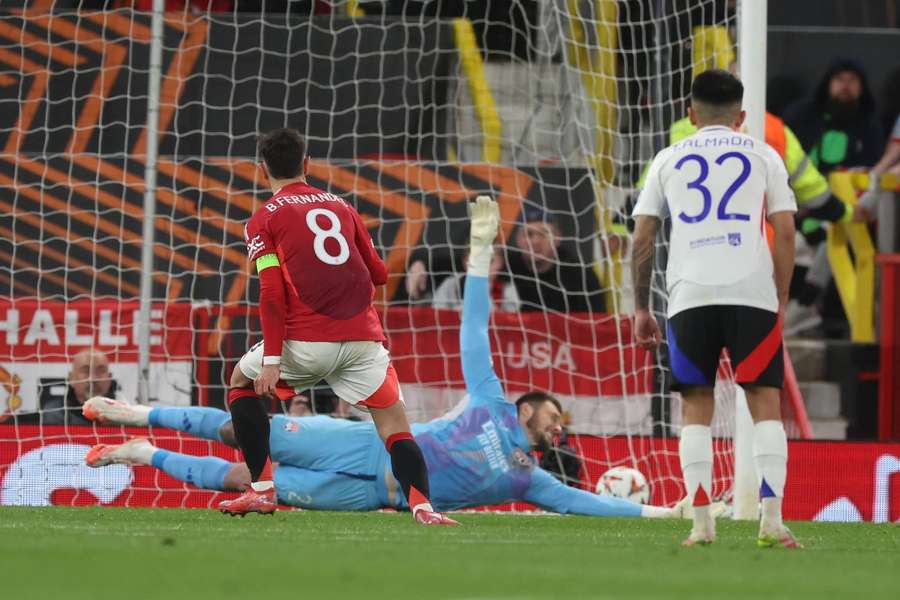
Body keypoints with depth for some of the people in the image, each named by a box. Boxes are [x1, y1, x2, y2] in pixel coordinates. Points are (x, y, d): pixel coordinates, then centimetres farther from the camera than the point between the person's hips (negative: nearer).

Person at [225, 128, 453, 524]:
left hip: (305, 342, -2)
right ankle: (422, 506, -24)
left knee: (242, 381, 23)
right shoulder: (340, 207, 17)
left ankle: (262, 490, 14)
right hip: (363, 339, 2)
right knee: (394, 425, 3)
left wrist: (271, 361, -9)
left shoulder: (263, 220, 6)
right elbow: (379, 275, 21)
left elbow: (272, 294, -6)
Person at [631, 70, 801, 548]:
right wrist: (781, 300, 11)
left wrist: (641, 307, 17)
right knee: (766, 405, 2)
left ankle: (702, 523, -3)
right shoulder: (763, 155, 14)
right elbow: (784, 231, 6)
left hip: (689, 294, 1)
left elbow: (642, 237, 11)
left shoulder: (670, 159, 17)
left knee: (696, 409, 6)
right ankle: (772, 519, -10)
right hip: (752, 293, -1)